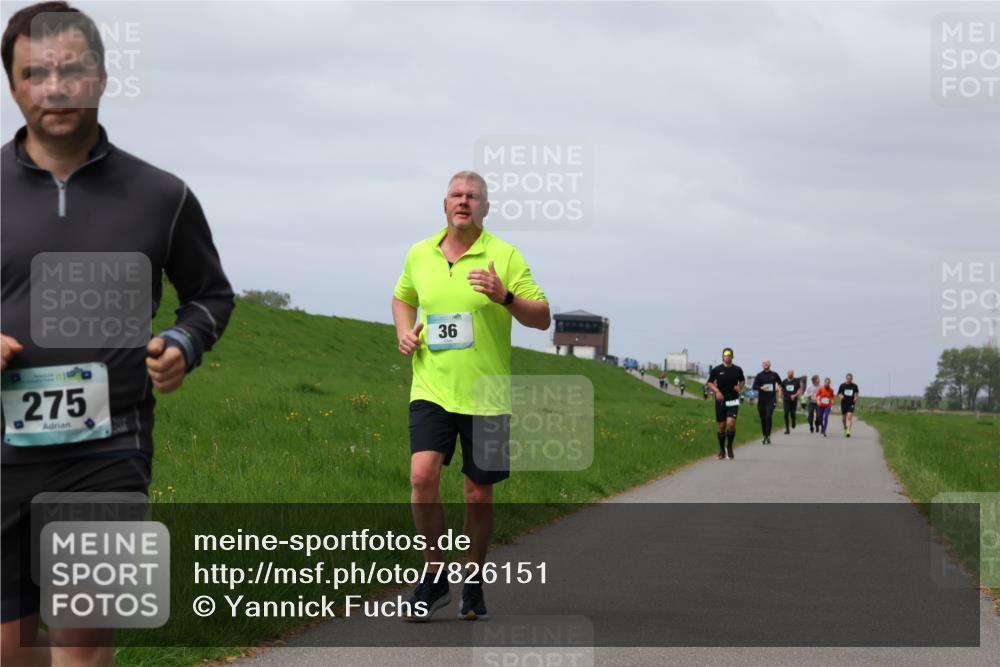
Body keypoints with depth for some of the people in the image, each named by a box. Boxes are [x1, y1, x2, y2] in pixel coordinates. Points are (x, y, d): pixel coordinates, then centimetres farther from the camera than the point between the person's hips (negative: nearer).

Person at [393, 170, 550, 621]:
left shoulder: (504, 255, -2)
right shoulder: (419, 254, 8)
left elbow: (542, 318, -3)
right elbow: (402, 297, 28)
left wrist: (505, 297, -21)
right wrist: (404, 331, 7)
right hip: (432, 390, 2)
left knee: (479, 493, 4)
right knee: (422, 476, -17)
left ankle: (473, 585, 22)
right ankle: (434, 578, -1)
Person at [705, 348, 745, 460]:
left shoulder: (737, 370, 4)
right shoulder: (717, 370, 0)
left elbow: (742, 381, 20)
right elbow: (709, 383, 6)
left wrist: (740, 387, -1)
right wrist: (716, 391, -11)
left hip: (733, 401, 0)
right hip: (721, 401, 0)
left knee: (731, 423, -17)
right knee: (721, 425, 4)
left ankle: (729, 446, 6)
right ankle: (722, 450, 19)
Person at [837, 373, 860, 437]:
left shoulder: (854, 386, 0)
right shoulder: (842, 385, 0)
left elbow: (857, 392, 18)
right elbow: (838, 394, 7)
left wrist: (856, 397, -2)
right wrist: (840, 396, -16)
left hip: (851, 404, -2)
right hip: (844, 403, 2)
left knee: (849, 417, -17)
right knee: (843, 419, 11)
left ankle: (848, 431, -24)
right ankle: (845, 428, 41)